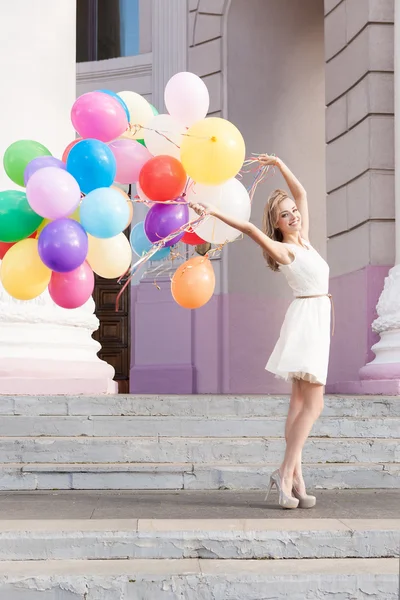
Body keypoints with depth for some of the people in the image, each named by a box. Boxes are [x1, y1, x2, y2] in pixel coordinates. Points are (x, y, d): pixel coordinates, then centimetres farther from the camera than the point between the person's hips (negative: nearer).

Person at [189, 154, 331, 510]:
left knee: (301, 403, 5)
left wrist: (280, 165, 17)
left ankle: (295, 479, 5)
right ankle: (286, 474, -13)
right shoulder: (282, 250, -9)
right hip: (308, 318, -9)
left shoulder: (303, 240, 12)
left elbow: (301, 192, 19)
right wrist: (214, 214, -28)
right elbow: (250, 229, -24)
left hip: (316, 322, 9)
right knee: (313, 404, -12)